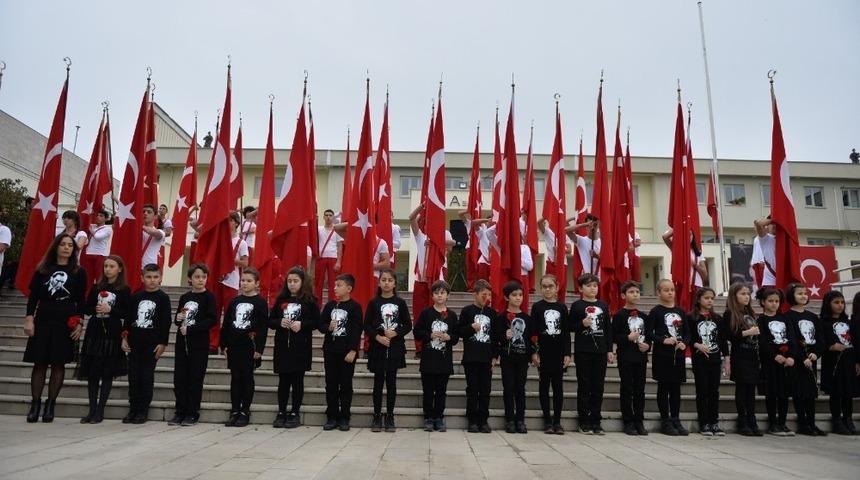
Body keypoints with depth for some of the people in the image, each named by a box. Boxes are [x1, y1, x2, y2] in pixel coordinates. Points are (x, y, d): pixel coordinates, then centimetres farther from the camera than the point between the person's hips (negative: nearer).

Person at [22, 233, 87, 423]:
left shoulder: (79, 272, 5)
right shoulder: (42, 269, 8)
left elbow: (80, 301, 4)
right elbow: (33, 296, 6)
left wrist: (79, 323, -3)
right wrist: (29, 318, -3)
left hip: (66, 323, -1)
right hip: (42, 321, 1)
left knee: (58, 364, 1)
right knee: (39, 363, 2)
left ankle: (50, 404, 9)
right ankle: (35, 404, 9)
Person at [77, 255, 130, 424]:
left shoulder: (124, 290, 0)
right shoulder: (96, 287, 11)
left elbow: (127, 314, -4)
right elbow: (86, 308, 11)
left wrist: (110, 310, -16)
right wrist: (95, 310, -9)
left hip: (112, 334, -4)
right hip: (94, 332, 4)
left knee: (107, 372, -1)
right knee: (92, 372, 4)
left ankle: (100, 411, 6)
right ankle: (92, 410, 13)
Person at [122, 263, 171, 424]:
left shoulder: (163, 298, -2)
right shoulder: (136, 296, 10)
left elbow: (166, 322, -5)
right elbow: (128, 318, 13)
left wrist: (162, 343, -9)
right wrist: (125, 338, 5)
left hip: (152, 343, -4)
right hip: (134, 341, 4)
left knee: (147, 377, 1)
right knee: (133, 376, 7)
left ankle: (143, 411, 8)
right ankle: (133, 409, 16)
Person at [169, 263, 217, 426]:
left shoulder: (208, 297, -4)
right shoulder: (184, 297, 12)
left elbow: (212, 320, -13)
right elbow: (177, 320, 22)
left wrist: (190, 329, -17)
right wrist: (177, 319, -2)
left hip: (199, 344, -5)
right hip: (182, 343, 5)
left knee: (195, 379, 0)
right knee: (179, 378, 6)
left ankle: (192, 413, 10)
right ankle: (180, 412, 17)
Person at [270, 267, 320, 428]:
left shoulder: (309, 300, -1)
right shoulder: (280, 300, 8)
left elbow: (317, 322, -3)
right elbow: (270, 321, 9)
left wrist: (302, 325, -17)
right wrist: (280, 323, -11)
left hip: (301, 348, -3)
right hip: (282, 346, 3)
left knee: (297, 380, 5)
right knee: (283, 380, 8)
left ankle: (295, 413, 15)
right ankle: (281, 413, 18)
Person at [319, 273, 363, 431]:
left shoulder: (355, 306, -5)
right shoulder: (330, 305, 8)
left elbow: (357, 330, -9)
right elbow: (321, 325, 10)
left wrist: (353, 351, -15)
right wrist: (328, 327, -12)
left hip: (347, 352, -4)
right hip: (330, 351, 4)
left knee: (345, 385, 4)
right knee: (331, 384, 8)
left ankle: (344, 418, 12)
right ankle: (332, 417, 17)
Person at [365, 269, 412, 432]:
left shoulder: (400, 303, 3)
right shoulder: (373, 302, 2)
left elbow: (408, 325, 3)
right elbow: (367, 326, 0)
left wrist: (395, 333, -13)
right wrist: (377, 337, -15)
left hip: (395, 347, 0)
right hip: (377, 347, 0)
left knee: (391, 381, 5)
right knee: (378, 381, 4)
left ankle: (390, 417, 15)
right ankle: (377, 416, 15)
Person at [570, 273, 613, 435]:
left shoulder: (603, 306, 10)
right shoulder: (577, 305, 0)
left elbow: (608, 329, 11)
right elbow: (570, 327, 1)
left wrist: (610, 350, 7)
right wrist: (582, 324, -18)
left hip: (600, 351, 3)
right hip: (583, 352, -3)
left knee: (598, 387, 6)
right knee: (584, 386, 2)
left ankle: (595, 421, 15)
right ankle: (584, 422, 9)